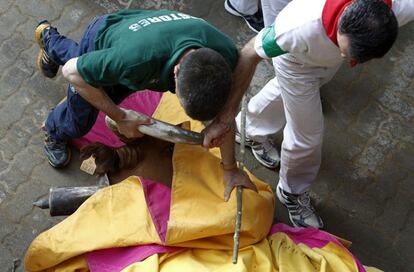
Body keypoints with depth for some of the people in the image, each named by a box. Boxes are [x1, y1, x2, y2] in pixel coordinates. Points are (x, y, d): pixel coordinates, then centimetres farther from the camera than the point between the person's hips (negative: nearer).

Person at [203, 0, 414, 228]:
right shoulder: (303, 27, -48)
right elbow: (250, 55, -34)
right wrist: (224, 118, -32)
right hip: (296, 59, -4)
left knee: (286, 90, 29)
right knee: (307, 134, 2)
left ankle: (251, 129, 60)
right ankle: (292, 192, 31)